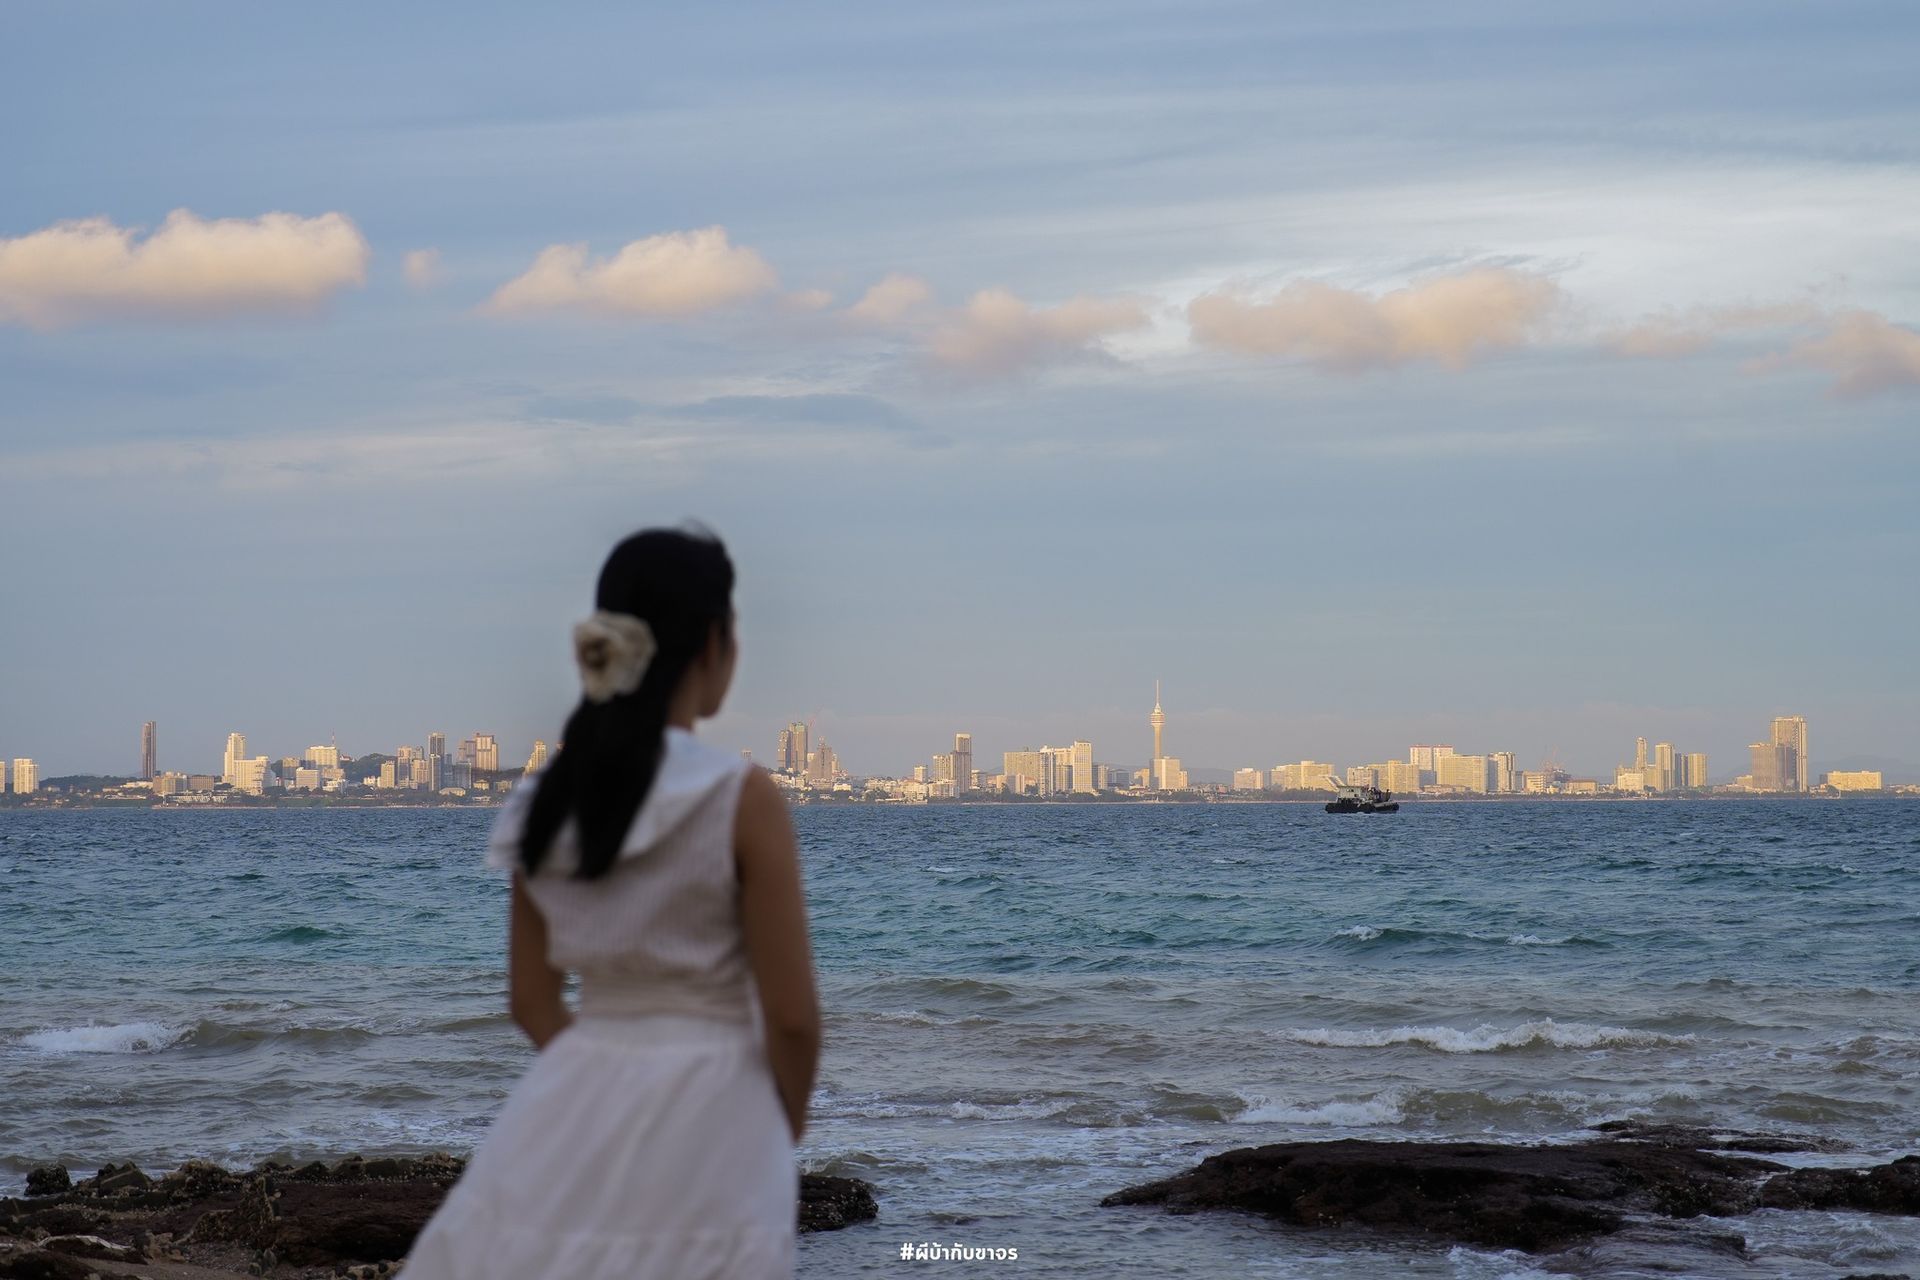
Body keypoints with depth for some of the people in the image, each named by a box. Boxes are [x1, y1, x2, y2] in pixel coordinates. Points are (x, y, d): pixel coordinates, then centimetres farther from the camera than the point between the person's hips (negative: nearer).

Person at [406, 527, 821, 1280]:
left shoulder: (547, 799, 4)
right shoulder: (742, 798, -12)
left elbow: (532, 1000, 10)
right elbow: (792, 1017, -10)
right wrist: (785, 1130, 7)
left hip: (573, 1119, 5)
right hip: (705, 1129, -5)